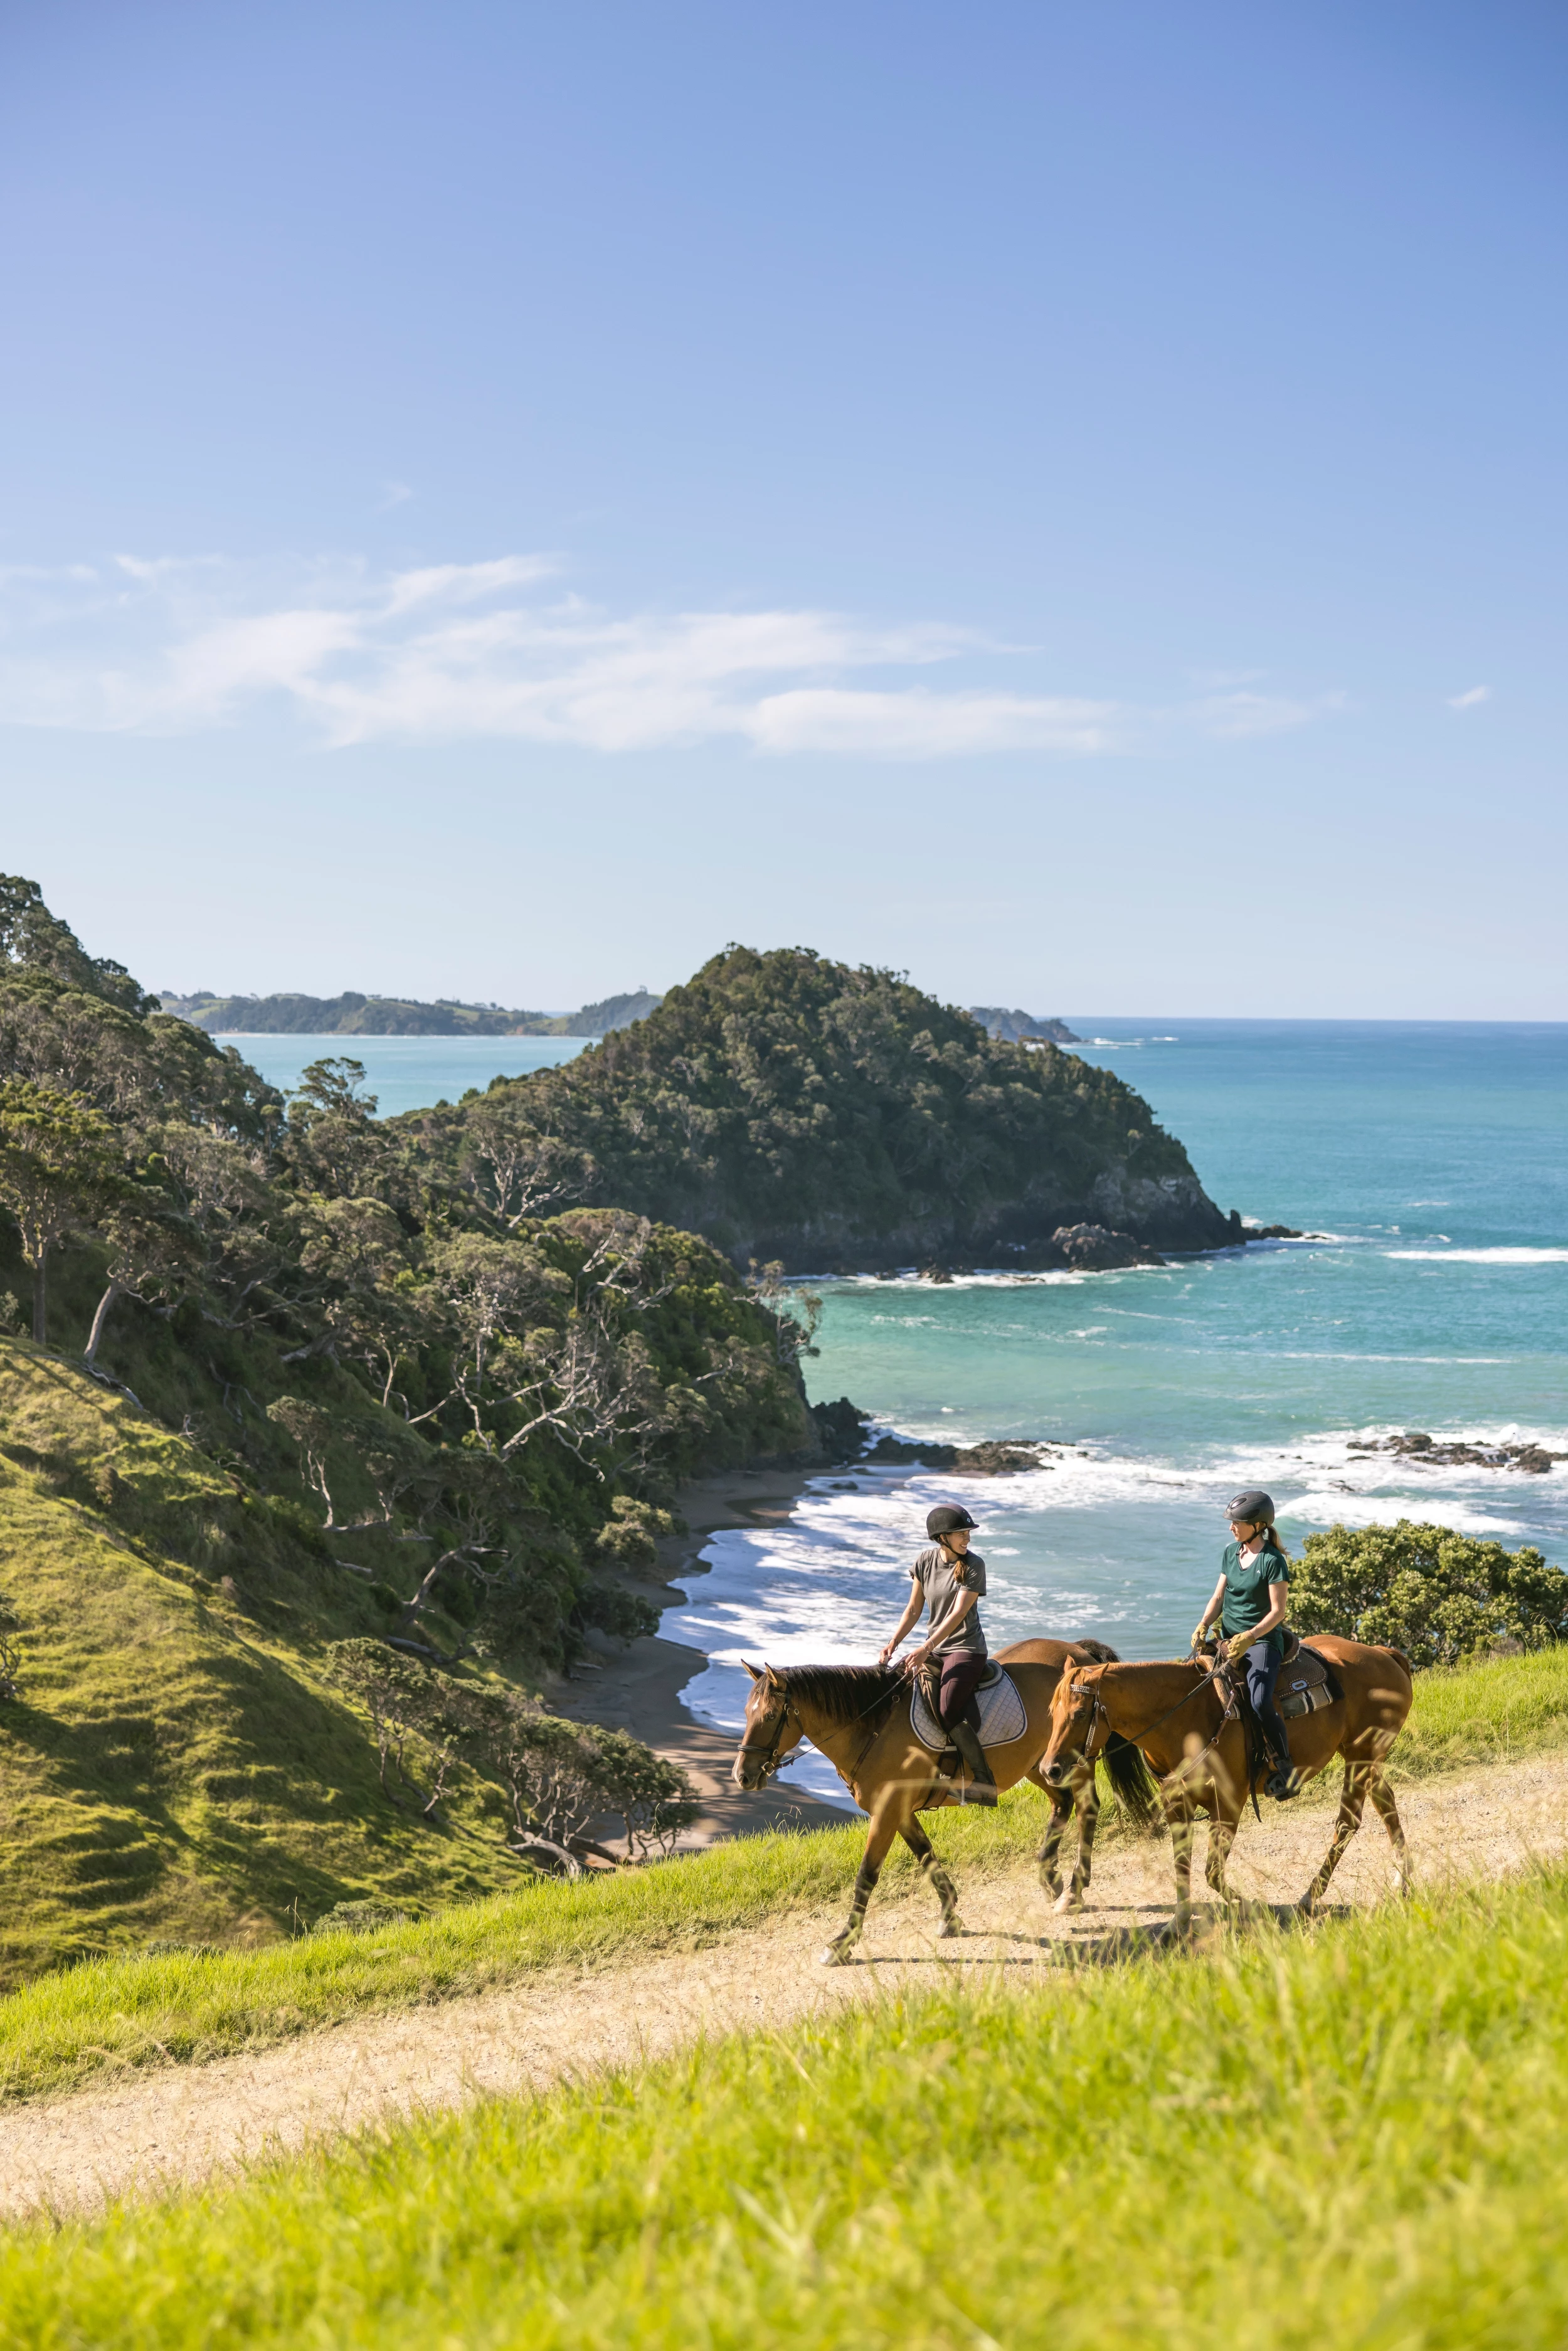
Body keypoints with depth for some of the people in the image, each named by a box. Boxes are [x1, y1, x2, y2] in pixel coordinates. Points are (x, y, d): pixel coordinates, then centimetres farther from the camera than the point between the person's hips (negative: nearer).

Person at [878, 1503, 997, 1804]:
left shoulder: (974, 1565, -11)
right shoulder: (926, 1561, 3)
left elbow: (958, 1613, -19)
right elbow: (914, 1609, 10)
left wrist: (926, 1649, -26)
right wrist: (893, 1644, -3)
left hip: (966, 1649, -6)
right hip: (934, 1649, 6)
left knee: (948, 1714, -25)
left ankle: (985, 1781, -16)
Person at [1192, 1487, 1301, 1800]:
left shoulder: (1273, 1561, -12)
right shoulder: (1231, 1552, 9)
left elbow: (1279, 1611, -14)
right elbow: (1219, 1597, 12)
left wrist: (1249, 1638, -24)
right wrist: (1203, 1626, -4)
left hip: (1263, 1641, -7)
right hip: (1230, 1639, 7)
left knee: (1260, 1703, -28)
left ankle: (1285, 1770, -11)